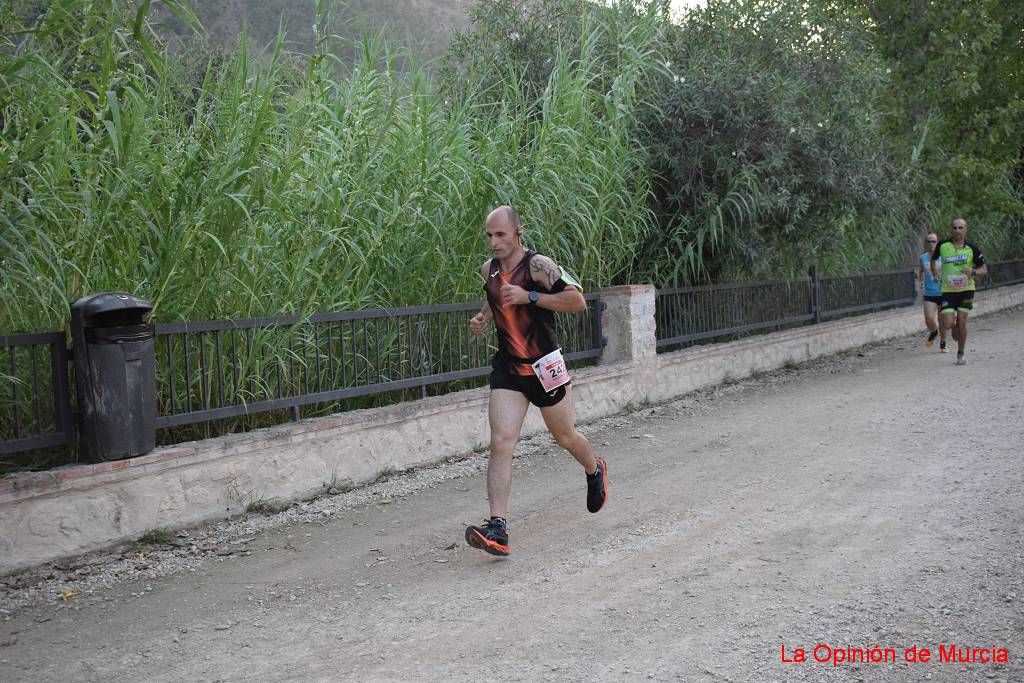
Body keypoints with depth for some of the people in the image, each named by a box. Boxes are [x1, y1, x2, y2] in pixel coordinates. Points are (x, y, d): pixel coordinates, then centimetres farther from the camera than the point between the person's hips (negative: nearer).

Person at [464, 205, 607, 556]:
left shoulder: (538, 265, -15)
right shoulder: (489, 269, 5)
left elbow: (577, 300, -19)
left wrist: (529, 296, -25)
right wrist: (483, 317, 5)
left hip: (543, 367, -4)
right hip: (507, 369, 4)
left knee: (565, 438, 15)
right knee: (500, 443, -13)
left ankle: (595, 469, 50)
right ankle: (497, 528, -19)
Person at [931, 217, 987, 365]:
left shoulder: (971, 248, -5)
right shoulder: (942, 245, -4)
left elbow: (984, 269, 0)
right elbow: (934, 259, 17)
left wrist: (973, 272, -19)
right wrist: (935, 272, 1)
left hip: (966, 289, 0)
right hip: (947, 290, 0)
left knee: (962, 322, -1)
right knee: (948, 324, -10)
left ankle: (961, 354, 17)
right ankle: (955, 327, 29)